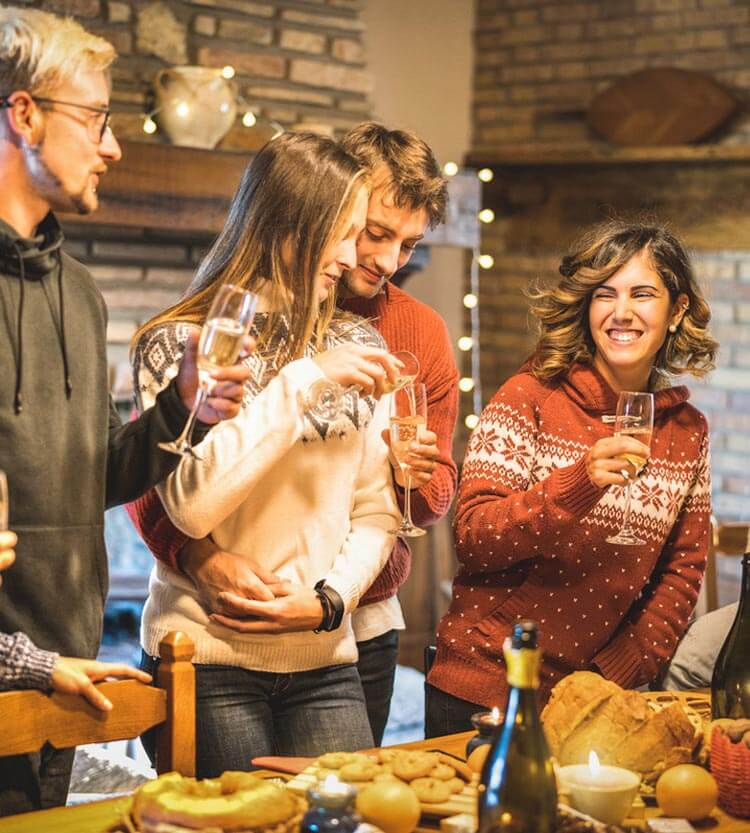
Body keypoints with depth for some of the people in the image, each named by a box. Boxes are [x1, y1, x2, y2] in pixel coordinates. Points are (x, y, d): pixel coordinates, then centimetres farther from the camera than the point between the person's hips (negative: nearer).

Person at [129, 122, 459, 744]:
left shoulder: (423, 332, 6)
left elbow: (437, 499, 10)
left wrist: (414, 476, -14)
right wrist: (197, 553, -28)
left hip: (362, 629, 3)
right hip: (230, 624, -3)